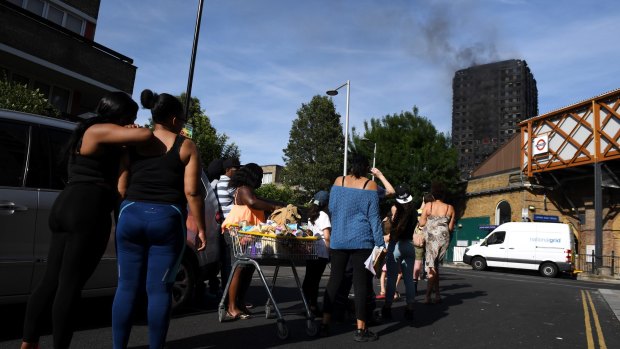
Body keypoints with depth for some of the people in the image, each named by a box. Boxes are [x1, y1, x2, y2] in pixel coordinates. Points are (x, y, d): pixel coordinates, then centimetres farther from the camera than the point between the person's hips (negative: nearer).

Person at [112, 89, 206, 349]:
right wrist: (201, 228, -1)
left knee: (127, 286, 10)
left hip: (131, 216, 3)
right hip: (167, 220, -3)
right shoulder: (186, 147, 0)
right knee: (159, 289, 4)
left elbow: (121, 188, 7)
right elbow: (192, 192, -7)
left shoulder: (132, 144, 9)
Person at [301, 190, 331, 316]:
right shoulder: (323, 216, -9)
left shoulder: (311, 216, 14)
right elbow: (327, 236, -15)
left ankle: (307, 304, 19)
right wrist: (330, 250, -7)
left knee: (308, 278, 12)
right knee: (316, 279, -3)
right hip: (321, 253, -7)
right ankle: (313, 305, 1)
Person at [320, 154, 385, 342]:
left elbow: (331, 209, 10)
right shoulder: (370, 185, -3)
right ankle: (360, 329, 3)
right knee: (361, 282, 1)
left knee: (335, 279, 10)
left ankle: (324, 323, 12)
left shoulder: (338, 181, 5)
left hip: (338, 239, 3)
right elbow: (373, 217, -6)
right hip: (361, 240, -3)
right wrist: (380, 244, -3)